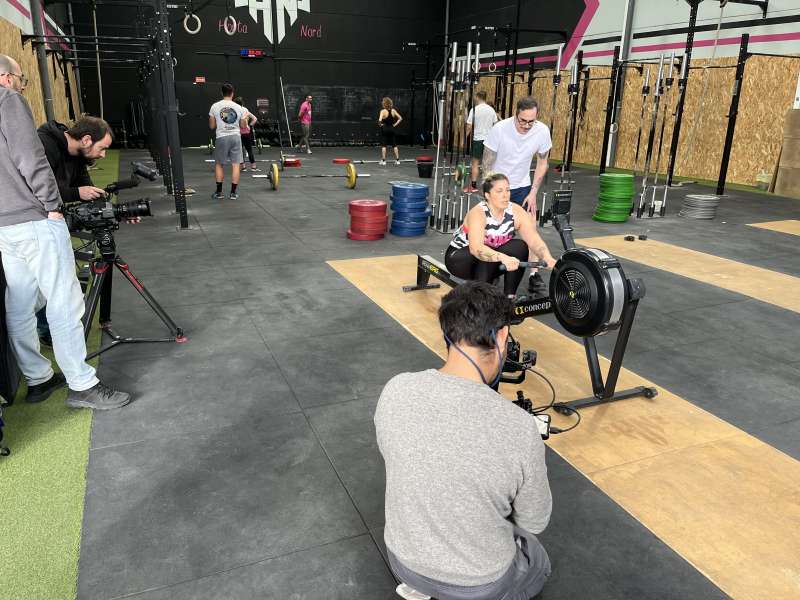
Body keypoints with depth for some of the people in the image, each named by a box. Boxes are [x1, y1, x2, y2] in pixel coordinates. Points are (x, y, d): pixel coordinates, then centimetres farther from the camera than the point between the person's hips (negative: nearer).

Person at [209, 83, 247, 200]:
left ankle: (219, 192, 10)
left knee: (219, 164, 12)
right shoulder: (239, 107, 2)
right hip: (235, 137, 1)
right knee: (235, 164, 4)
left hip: (222, 137, -1)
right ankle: (233, 193, 1)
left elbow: (212, 126, 4)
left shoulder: (215, 106, -1)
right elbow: (243, 125, 12)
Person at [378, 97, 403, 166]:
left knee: (383, 145, 1)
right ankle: (397, 160, 12)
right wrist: (395, 124, 5)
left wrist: (381, 124, -6)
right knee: (394, 145, 11)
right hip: (391, 129, 4)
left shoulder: (383, 111, -12)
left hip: (384, 129, -4)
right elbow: (400, 118, 3)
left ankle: (383, 161, -1)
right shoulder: (393, 110, 2)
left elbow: (380, 120, -25)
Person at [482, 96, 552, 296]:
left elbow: (542, 163, -1)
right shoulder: (499, 129, -25)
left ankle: (534, 276, -1)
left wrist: (533, 193, -7)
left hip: (522, 187, 3)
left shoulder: (542, 131, -16)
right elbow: (487, 165, -16)